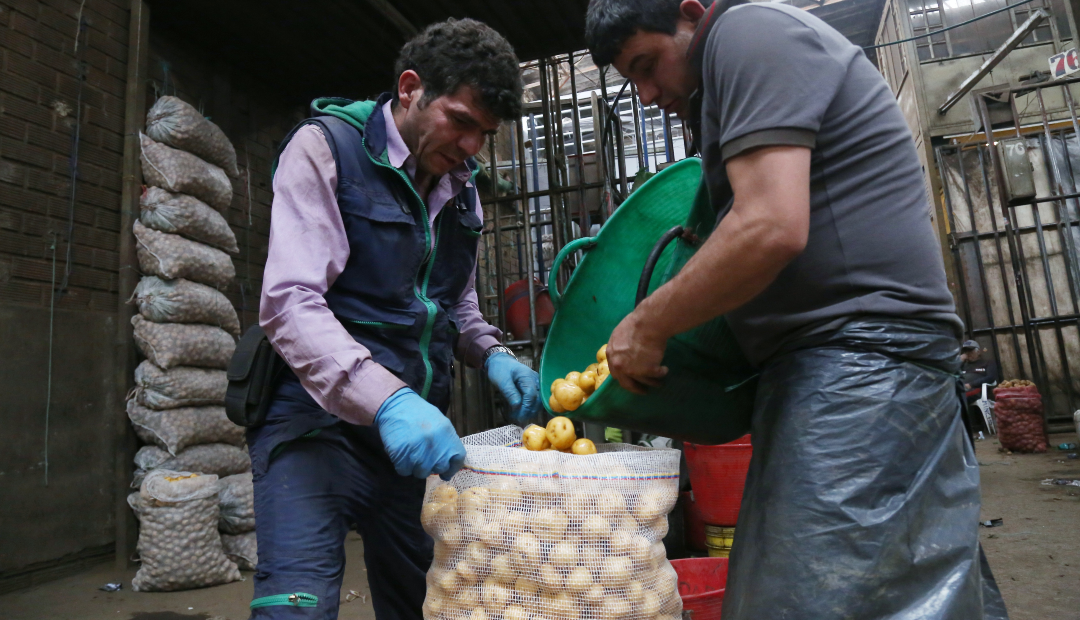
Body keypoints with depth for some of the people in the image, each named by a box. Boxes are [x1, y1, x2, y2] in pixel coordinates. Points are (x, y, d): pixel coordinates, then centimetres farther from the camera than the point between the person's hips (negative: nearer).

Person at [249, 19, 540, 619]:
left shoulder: (460, 185, 11)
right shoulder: (326, 148, -9)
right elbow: (290, 304, -20)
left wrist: (492, 354, 0)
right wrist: (386, 399, -33)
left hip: (417, 431, 6)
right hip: (322, 418, -6)